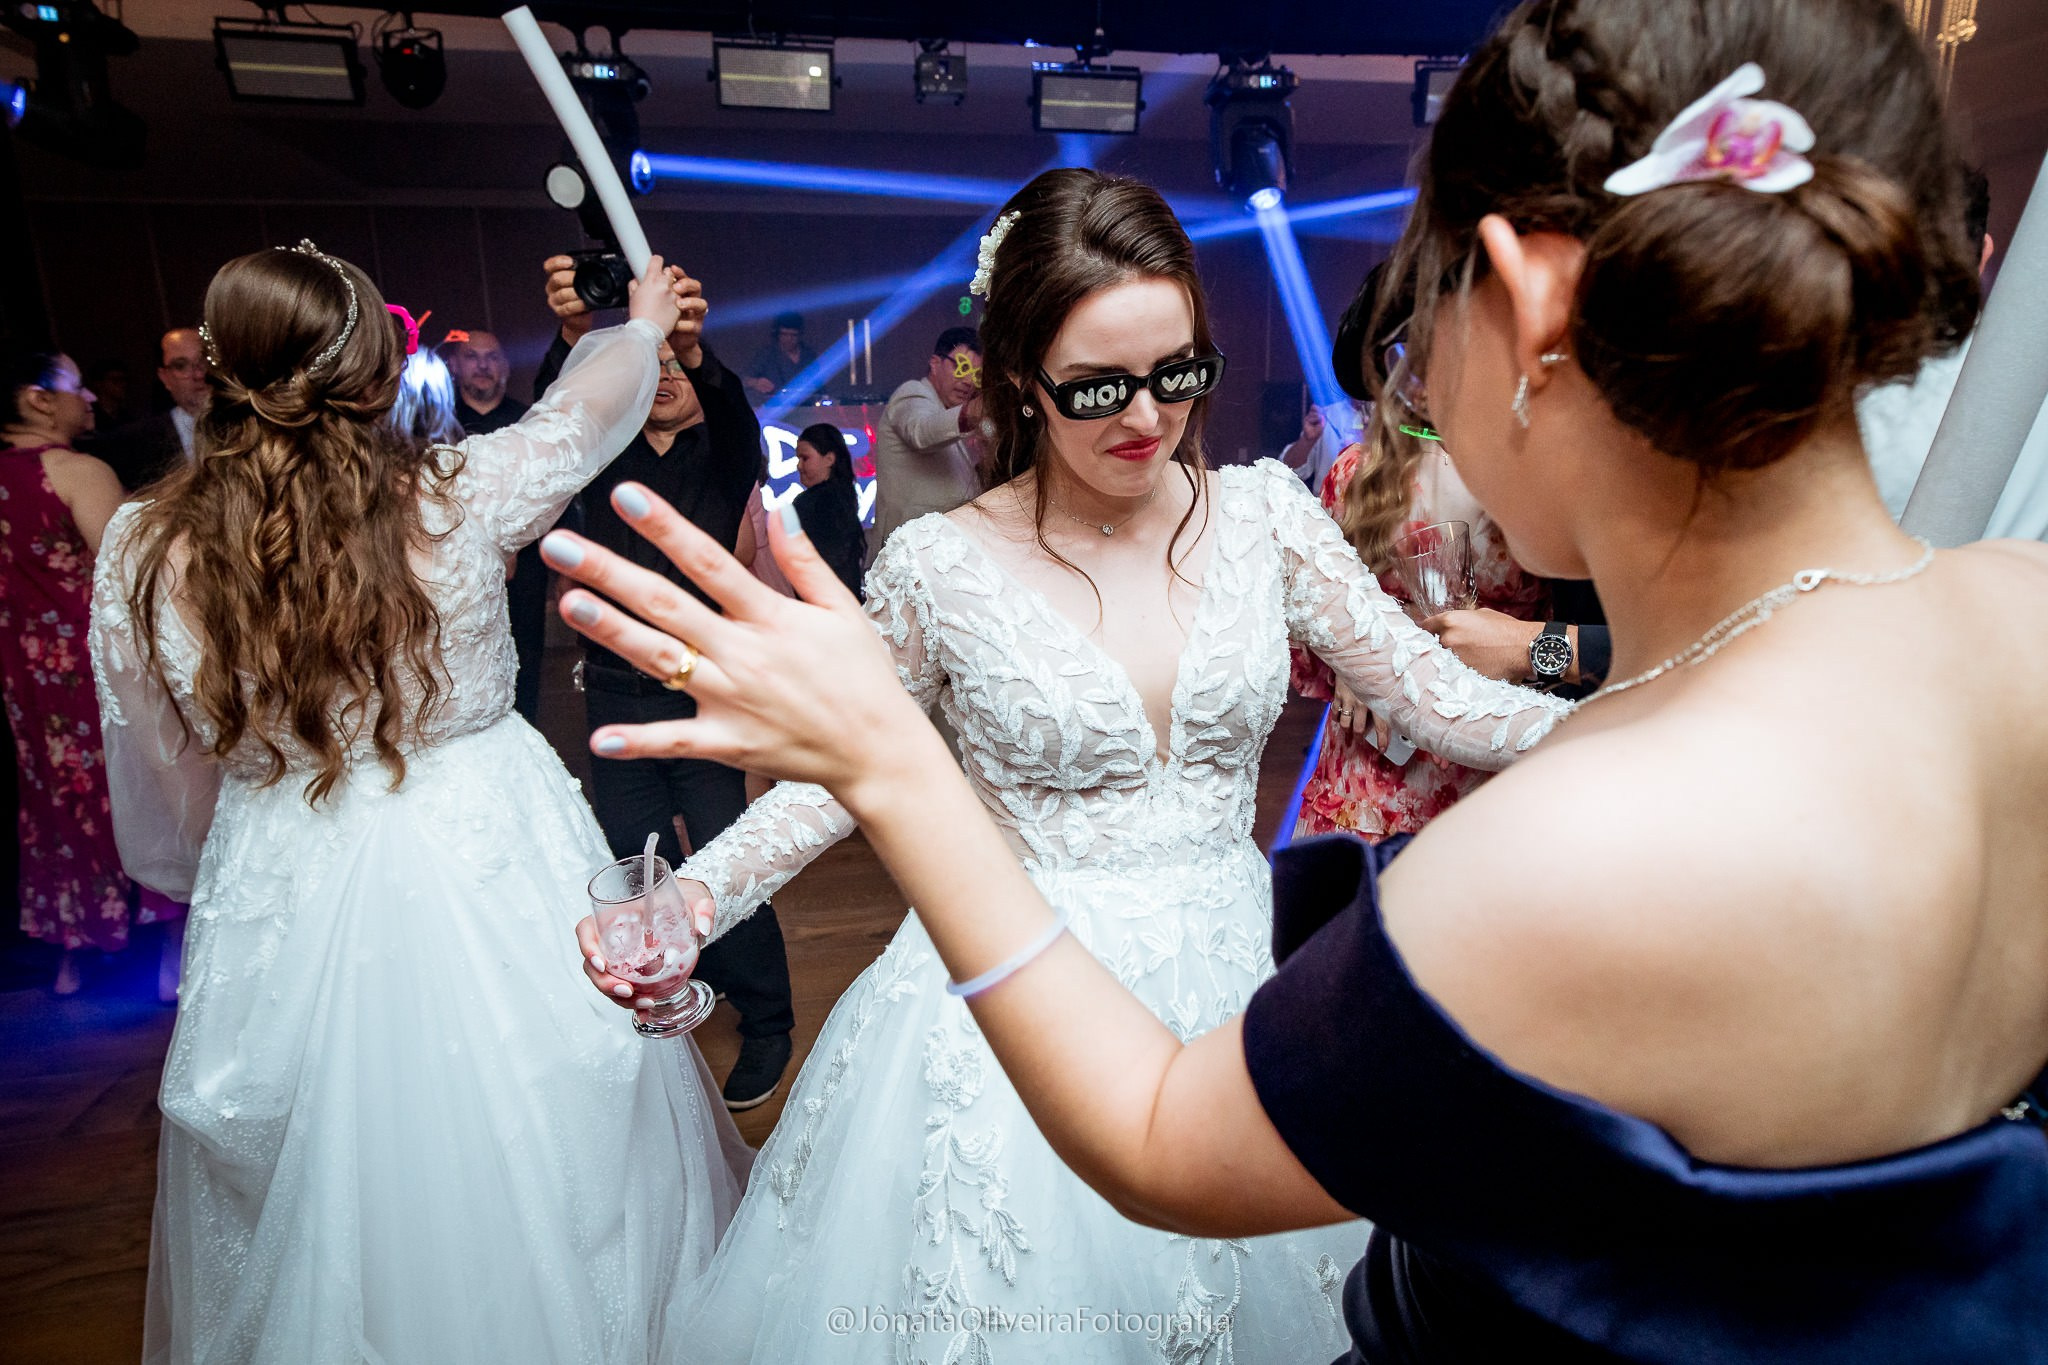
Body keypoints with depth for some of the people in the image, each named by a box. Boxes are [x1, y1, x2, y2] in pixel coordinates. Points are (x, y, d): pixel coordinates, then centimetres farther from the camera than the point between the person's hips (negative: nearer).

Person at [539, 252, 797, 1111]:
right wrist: (574, 335, -34)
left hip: (701, 697, -4)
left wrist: (693, 347, -44)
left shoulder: (722, 457, 2)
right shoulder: (605, 457, 9)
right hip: (615, 695, 4)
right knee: (633, 865, 11)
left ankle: (766, 1023, 13)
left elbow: (737, 415, -21)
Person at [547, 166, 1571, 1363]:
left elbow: (1437, 696, -2)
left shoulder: (1265, 513, -5)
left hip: (1234, 972, 3)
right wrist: (688, 904, -16)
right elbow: (835, 776, -2)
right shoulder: (941, 567, -12)